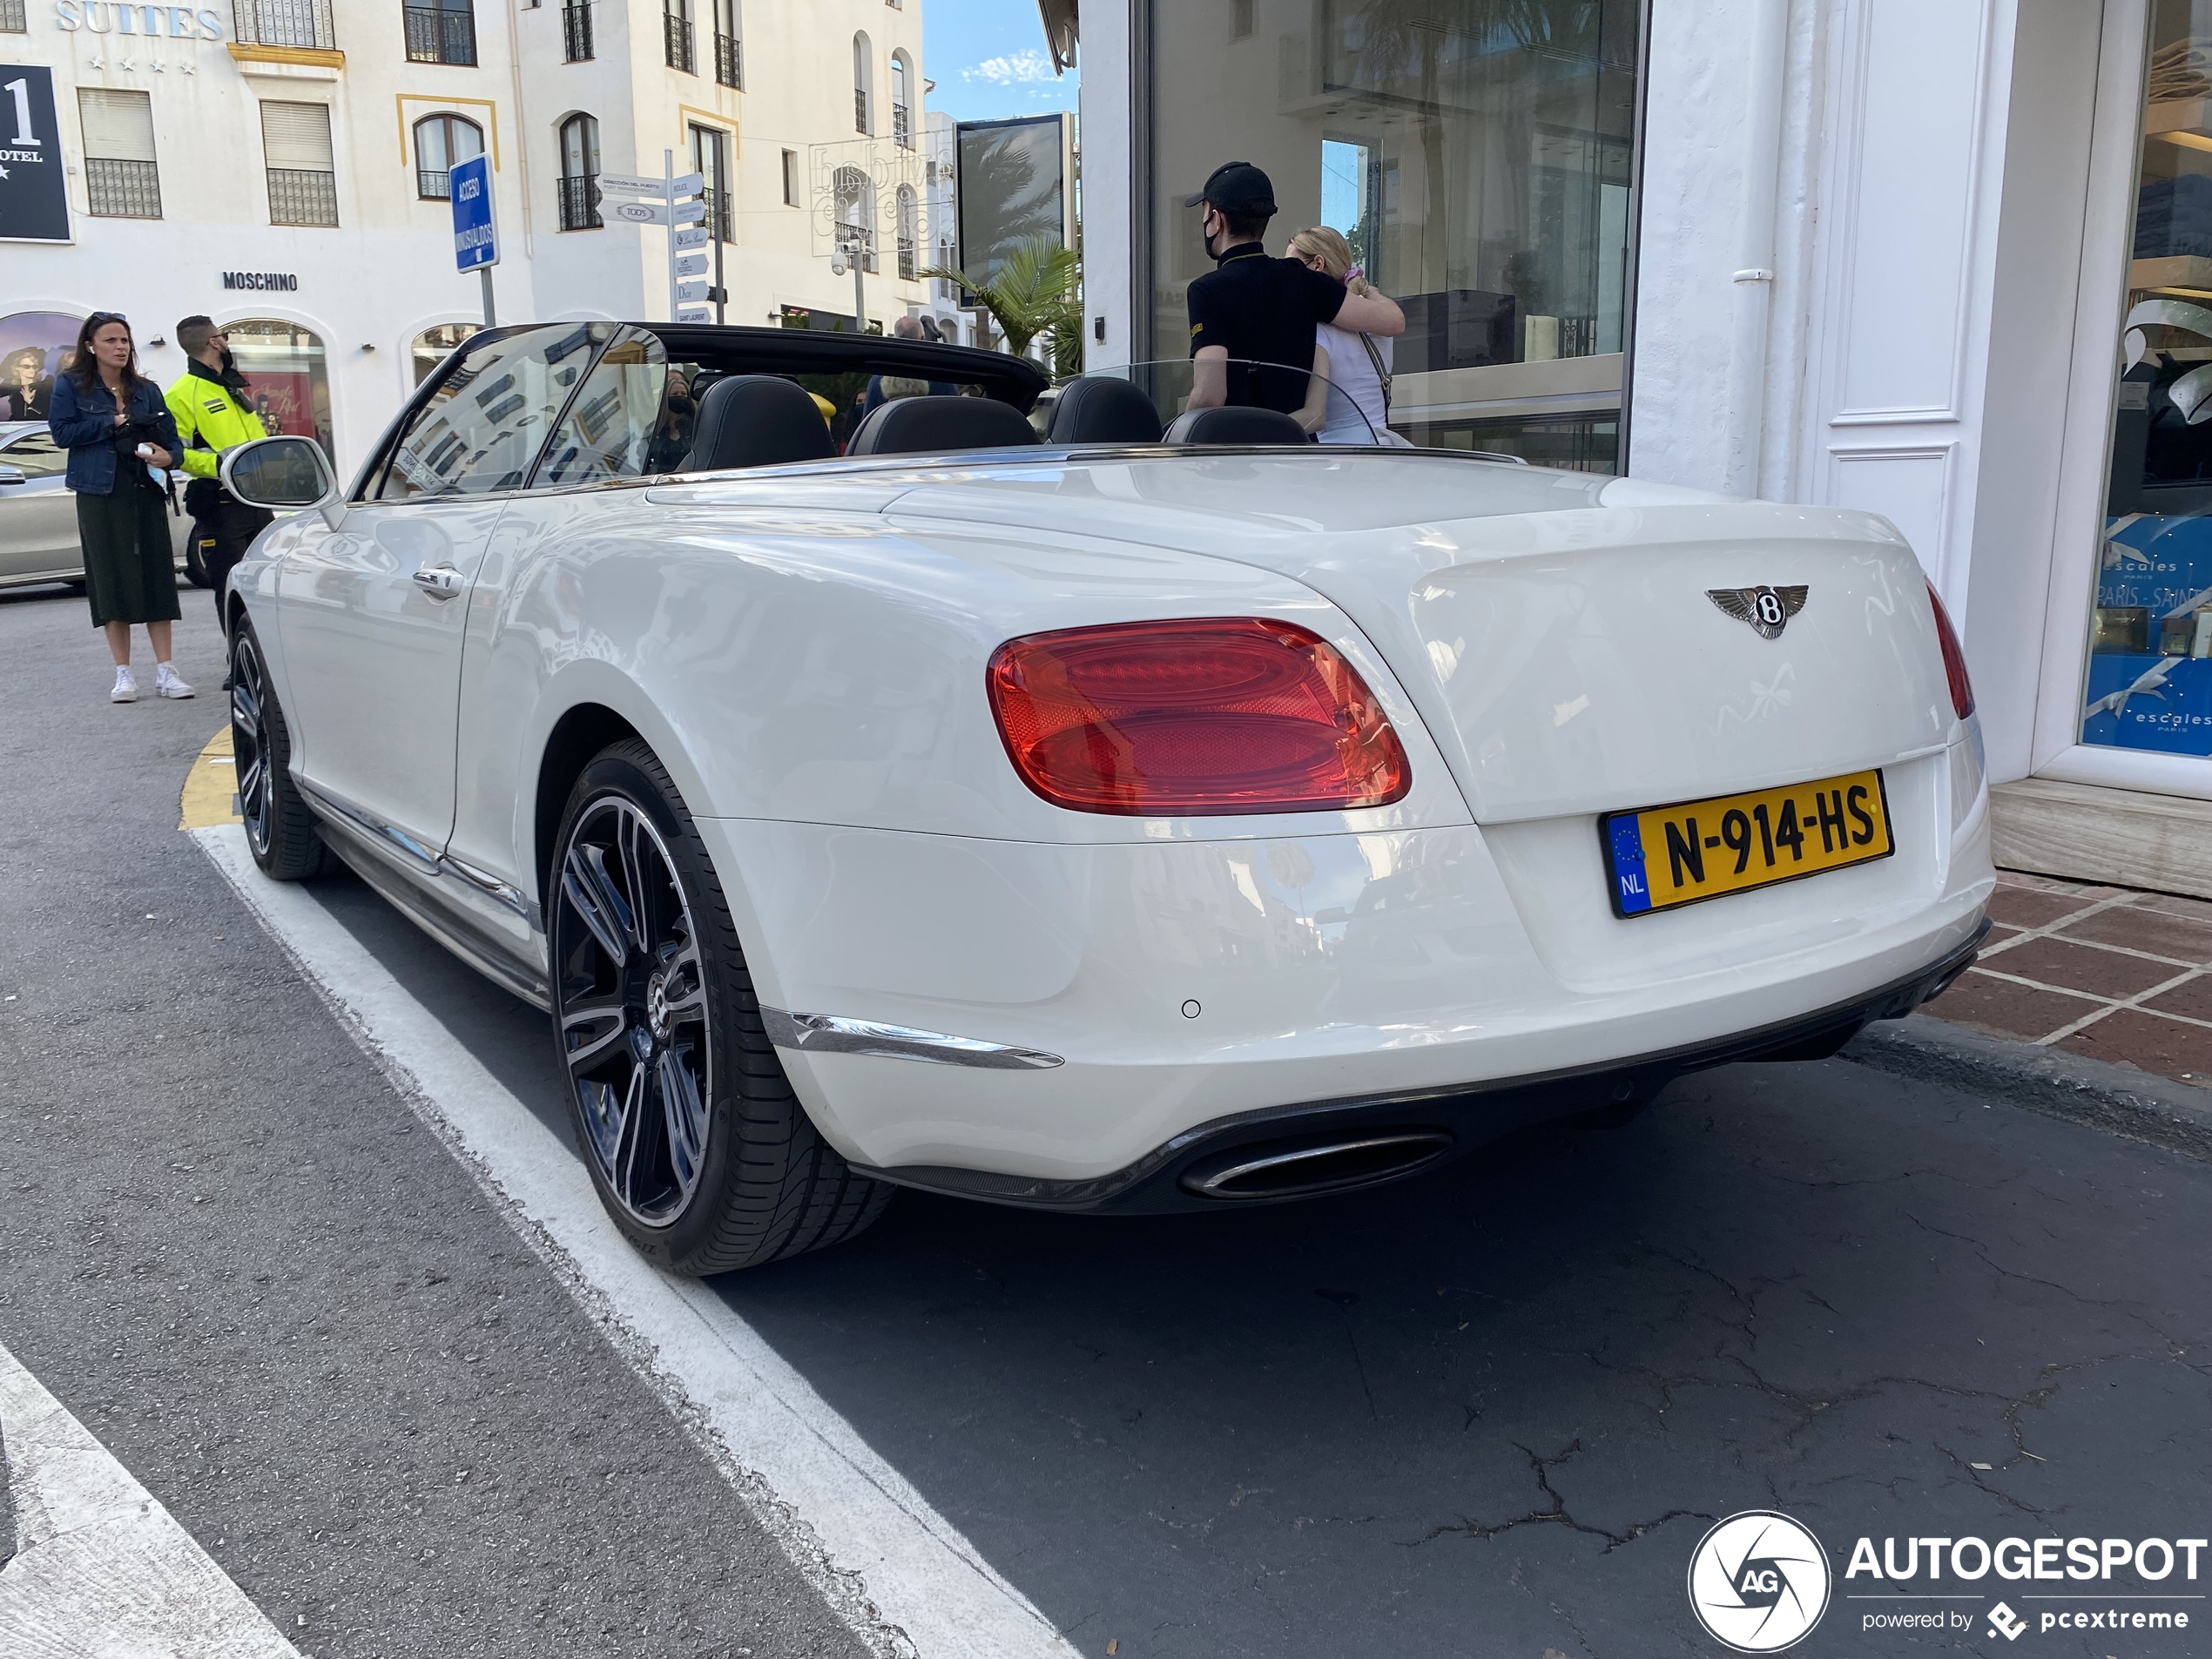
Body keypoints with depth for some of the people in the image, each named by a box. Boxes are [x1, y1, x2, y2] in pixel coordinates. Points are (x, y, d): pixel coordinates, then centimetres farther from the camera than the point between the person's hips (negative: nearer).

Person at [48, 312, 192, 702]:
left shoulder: (148, 390, 13)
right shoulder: (71, 386, 5)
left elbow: (172, 435, 9)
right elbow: (61, 431, -6)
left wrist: (169, 456, -13)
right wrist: (113, 423, -10)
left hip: (147, 492, 2)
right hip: (100, 494, -2)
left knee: (156, 576, -1)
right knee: (112, 581, -1)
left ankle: (165, 671, 2)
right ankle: (123, 674, 4)